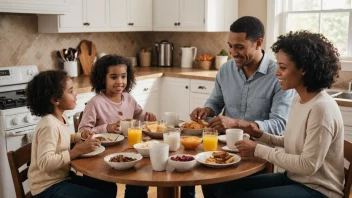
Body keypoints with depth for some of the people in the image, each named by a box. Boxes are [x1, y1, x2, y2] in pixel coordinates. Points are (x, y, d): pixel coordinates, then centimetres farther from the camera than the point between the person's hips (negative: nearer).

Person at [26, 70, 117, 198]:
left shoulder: (61, 119, 4)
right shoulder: (49, 126, -25)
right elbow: (45, 163, -34)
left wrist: (80, 136, 7)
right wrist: (78, 151, -30)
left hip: (62, 177, 9)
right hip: (48, 187, -9)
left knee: (109, 187, 11)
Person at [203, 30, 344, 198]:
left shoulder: (321, 108, -23)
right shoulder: (299, 99, 4)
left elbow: (308, 165, -24)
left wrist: (258, 150, -19)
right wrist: (262, 136, 0)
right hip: (293, 178, 8)